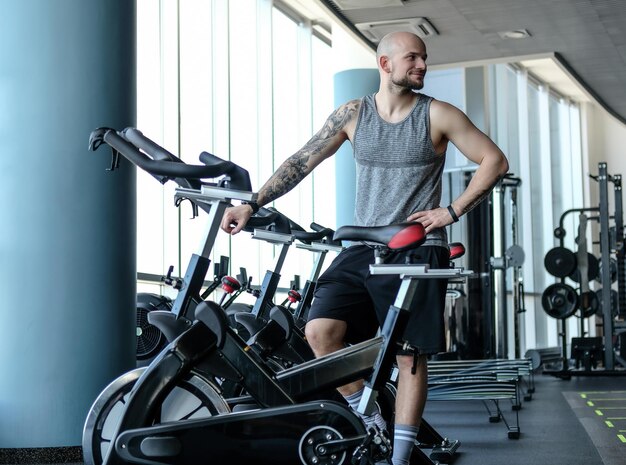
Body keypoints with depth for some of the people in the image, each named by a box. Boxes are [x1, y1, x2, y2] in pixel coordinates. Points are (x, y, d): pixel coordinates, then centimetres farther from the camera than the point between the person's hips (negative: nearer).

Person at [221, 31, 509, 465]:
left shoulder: (437, 115, -1)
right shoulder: (353, 114, 6)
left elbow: (495, 160, 0)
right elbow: (301, 161, 6)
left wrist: (452, 211, -7)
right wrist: (253, 205, -1)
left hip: (418, 252, -2)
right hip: (364, 250, 2)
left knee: (410, 354, 0)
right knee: (320, 330, -17)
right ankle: (371, 424, 0)